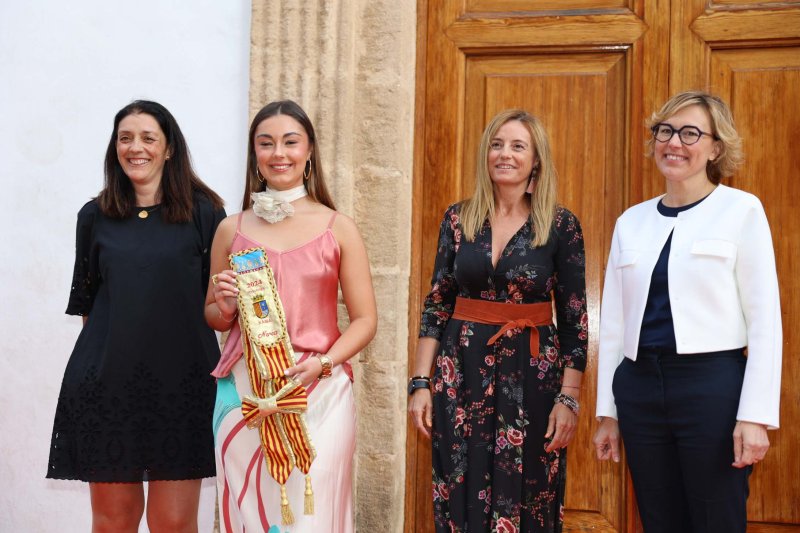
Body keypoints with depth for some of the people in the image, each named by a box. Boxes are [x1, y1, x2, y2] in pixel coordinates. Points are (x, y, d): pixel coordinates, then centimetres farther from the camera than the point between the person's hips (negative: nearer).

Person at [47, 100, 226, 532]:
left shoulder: (203, 212, 2)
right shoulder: (95, 217, 10)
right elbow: (87, 300, 17)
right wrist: (105, 347, 12)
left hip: (181, 380, -2)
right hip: (107, 379, 2)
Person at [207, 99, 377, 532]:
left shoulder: (338, 229, 1)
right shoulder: (232, 230, 6)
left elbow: (364, 320, 1)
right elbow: (213, 318, 16)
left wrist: (321, 363, -14)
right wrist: (225, 307, -6)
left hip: (318, 393, -2)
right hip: (245, 394, 2)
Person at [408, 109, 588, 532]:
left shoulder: (561, 225, -3)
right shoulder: (458, 218, 3)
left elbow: (574, 318, -1)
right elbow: (437, 304, 5)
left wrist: (569, 397, -7)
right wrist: (420, 382, 0)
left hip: (532, 373, -2)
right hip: (463, 370, 2)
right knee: (462, 499, 7)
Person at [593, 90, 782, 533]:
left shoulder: (741, 210, -1)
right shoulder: (631, 222, 11)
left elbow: (764, 319, -6)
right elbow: (613, 322, 12)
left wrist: (755, 415, -12)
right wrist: (607, 411, 11)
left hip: (713, 385, -4)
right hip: (639, 388, 4)